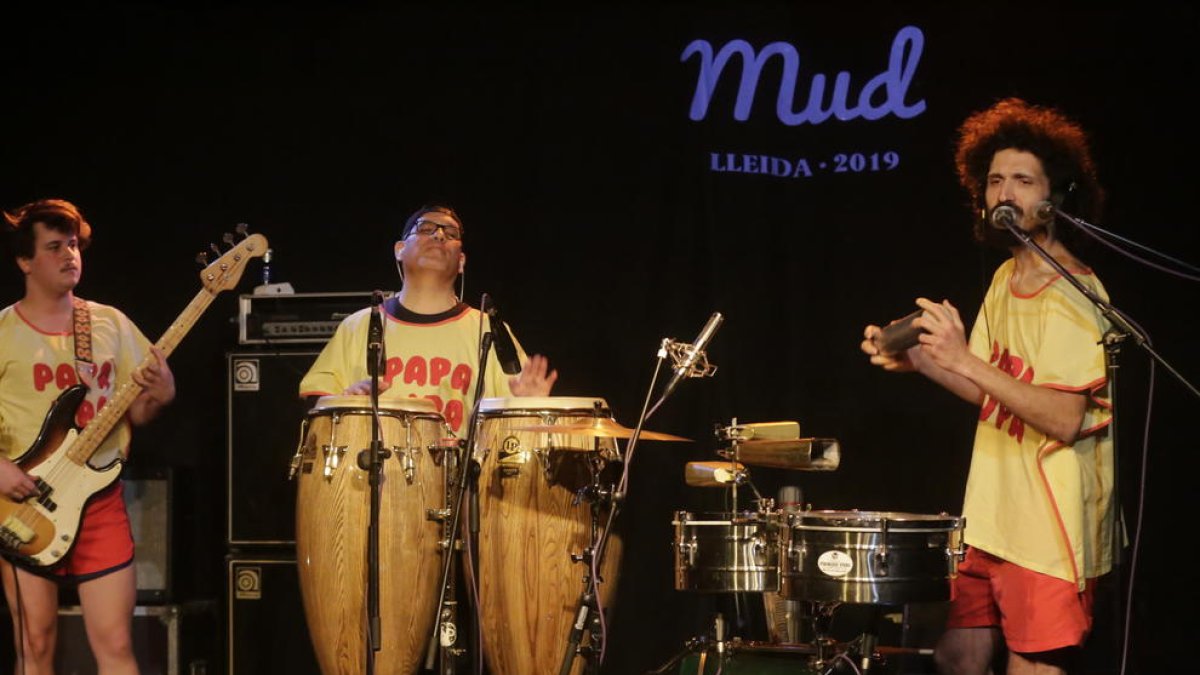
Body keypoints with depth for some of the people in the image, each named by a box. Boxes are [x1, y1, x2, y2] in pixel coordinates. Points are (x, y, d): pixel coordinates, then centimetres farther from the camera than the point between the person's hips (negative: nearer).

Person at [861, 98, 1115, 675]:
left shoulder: (1074, 297, -16)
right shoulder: (1007, 277, 10)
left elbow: (1066, 418, -25)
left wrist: (965, 359, -29)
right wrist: (920, 361, 1)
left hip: (1049, 535, -8)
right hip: (993, 521, 8)